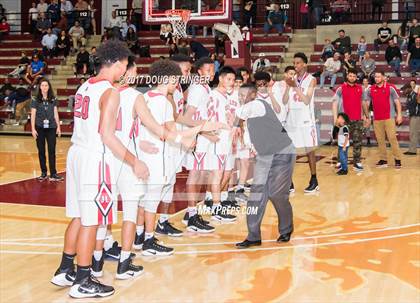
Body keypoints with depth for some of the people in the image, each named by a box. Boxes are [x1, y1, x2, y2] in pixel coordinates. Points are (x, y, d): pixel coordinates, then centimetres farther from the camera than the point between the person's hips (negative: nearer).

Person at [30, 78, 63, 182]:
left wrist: (58, 127, 4)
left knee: (52, 151, -3)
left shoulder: (53, 99, 6)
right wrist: (33, 129, -6)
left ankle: (53, 174, -1)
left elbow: (56, 114, 8)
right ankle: (43, 173, 14)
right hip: (40, 128, -1)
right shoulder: (35, 100, 1)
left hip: (51, 128, 1)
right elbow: (33, 115, 0)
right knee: (41, 151, 5)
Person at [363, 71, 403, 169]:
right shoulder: (371, 89, 8)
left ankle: (397, 159, -1)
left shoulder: (390, 88, -1)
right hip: (376, 119, 4)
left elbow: (397, 101, 0)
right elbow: (366, 102, 13)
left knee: (392, 138, -6)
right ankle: (383, 160, 12)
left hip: (389, 117, -4)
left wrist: (399, 114, -7)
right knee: (380, 140, 6)